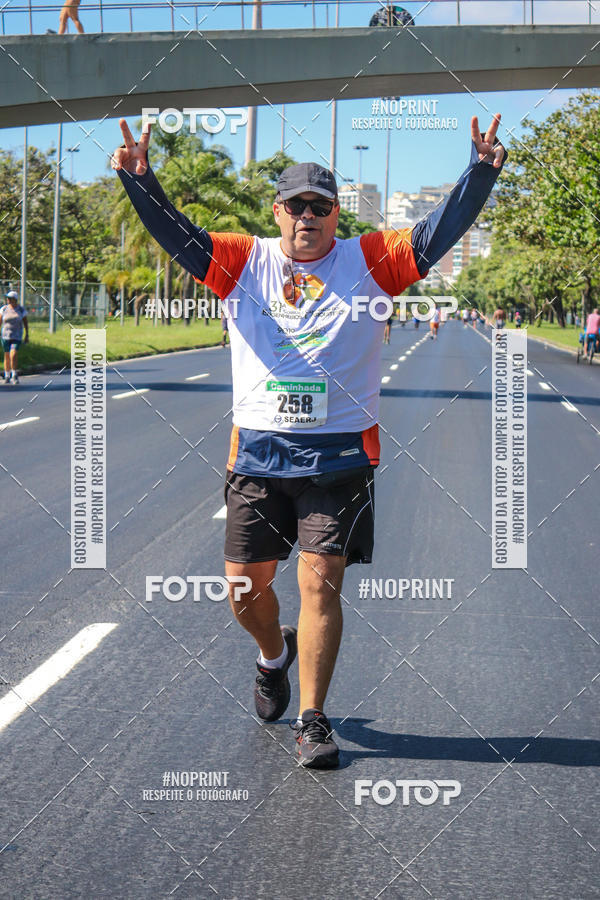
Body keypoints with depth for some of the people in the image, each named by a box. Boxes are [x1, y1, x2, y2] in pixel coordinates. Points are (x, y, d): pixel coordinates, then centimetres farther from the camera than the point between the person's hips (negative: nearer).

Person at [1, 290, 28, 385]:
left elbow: (25, 322, 3)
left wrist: (27, 335, 1)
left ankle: (15, 376, -3)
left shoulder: (21, 309, -3)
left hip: (17, 336, -2)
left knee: (13, 355, -17)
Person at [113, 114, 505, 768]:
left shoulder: (368, 262, 3)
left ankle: (311, 721, 7)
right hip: (257, 450, 2)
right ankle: (274, 654, 42)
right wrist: (140, 181, -21)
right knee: (245, 584, 8)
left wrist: (481, 172, -19)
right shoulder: (244, 261, 5)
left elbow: (437, 235, -6)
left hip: (340, 455, -2)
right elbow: (178, 237, -5)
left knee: (320, 585, -5)